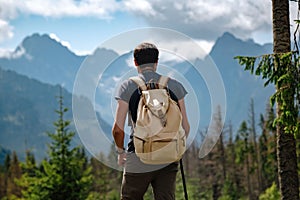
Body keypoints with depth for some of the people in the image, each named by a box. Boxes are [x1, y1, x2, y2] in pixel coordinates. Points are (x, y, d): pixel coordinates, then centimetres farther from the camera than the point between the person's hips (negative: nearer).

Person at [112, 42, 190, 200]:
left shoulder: (127, 87, -3)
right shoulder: (174, 86, 3)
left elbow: (118, 128, -6)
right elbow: (185, 127, 4)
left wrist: (120, 151, 12)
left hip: (138, 162, -2)